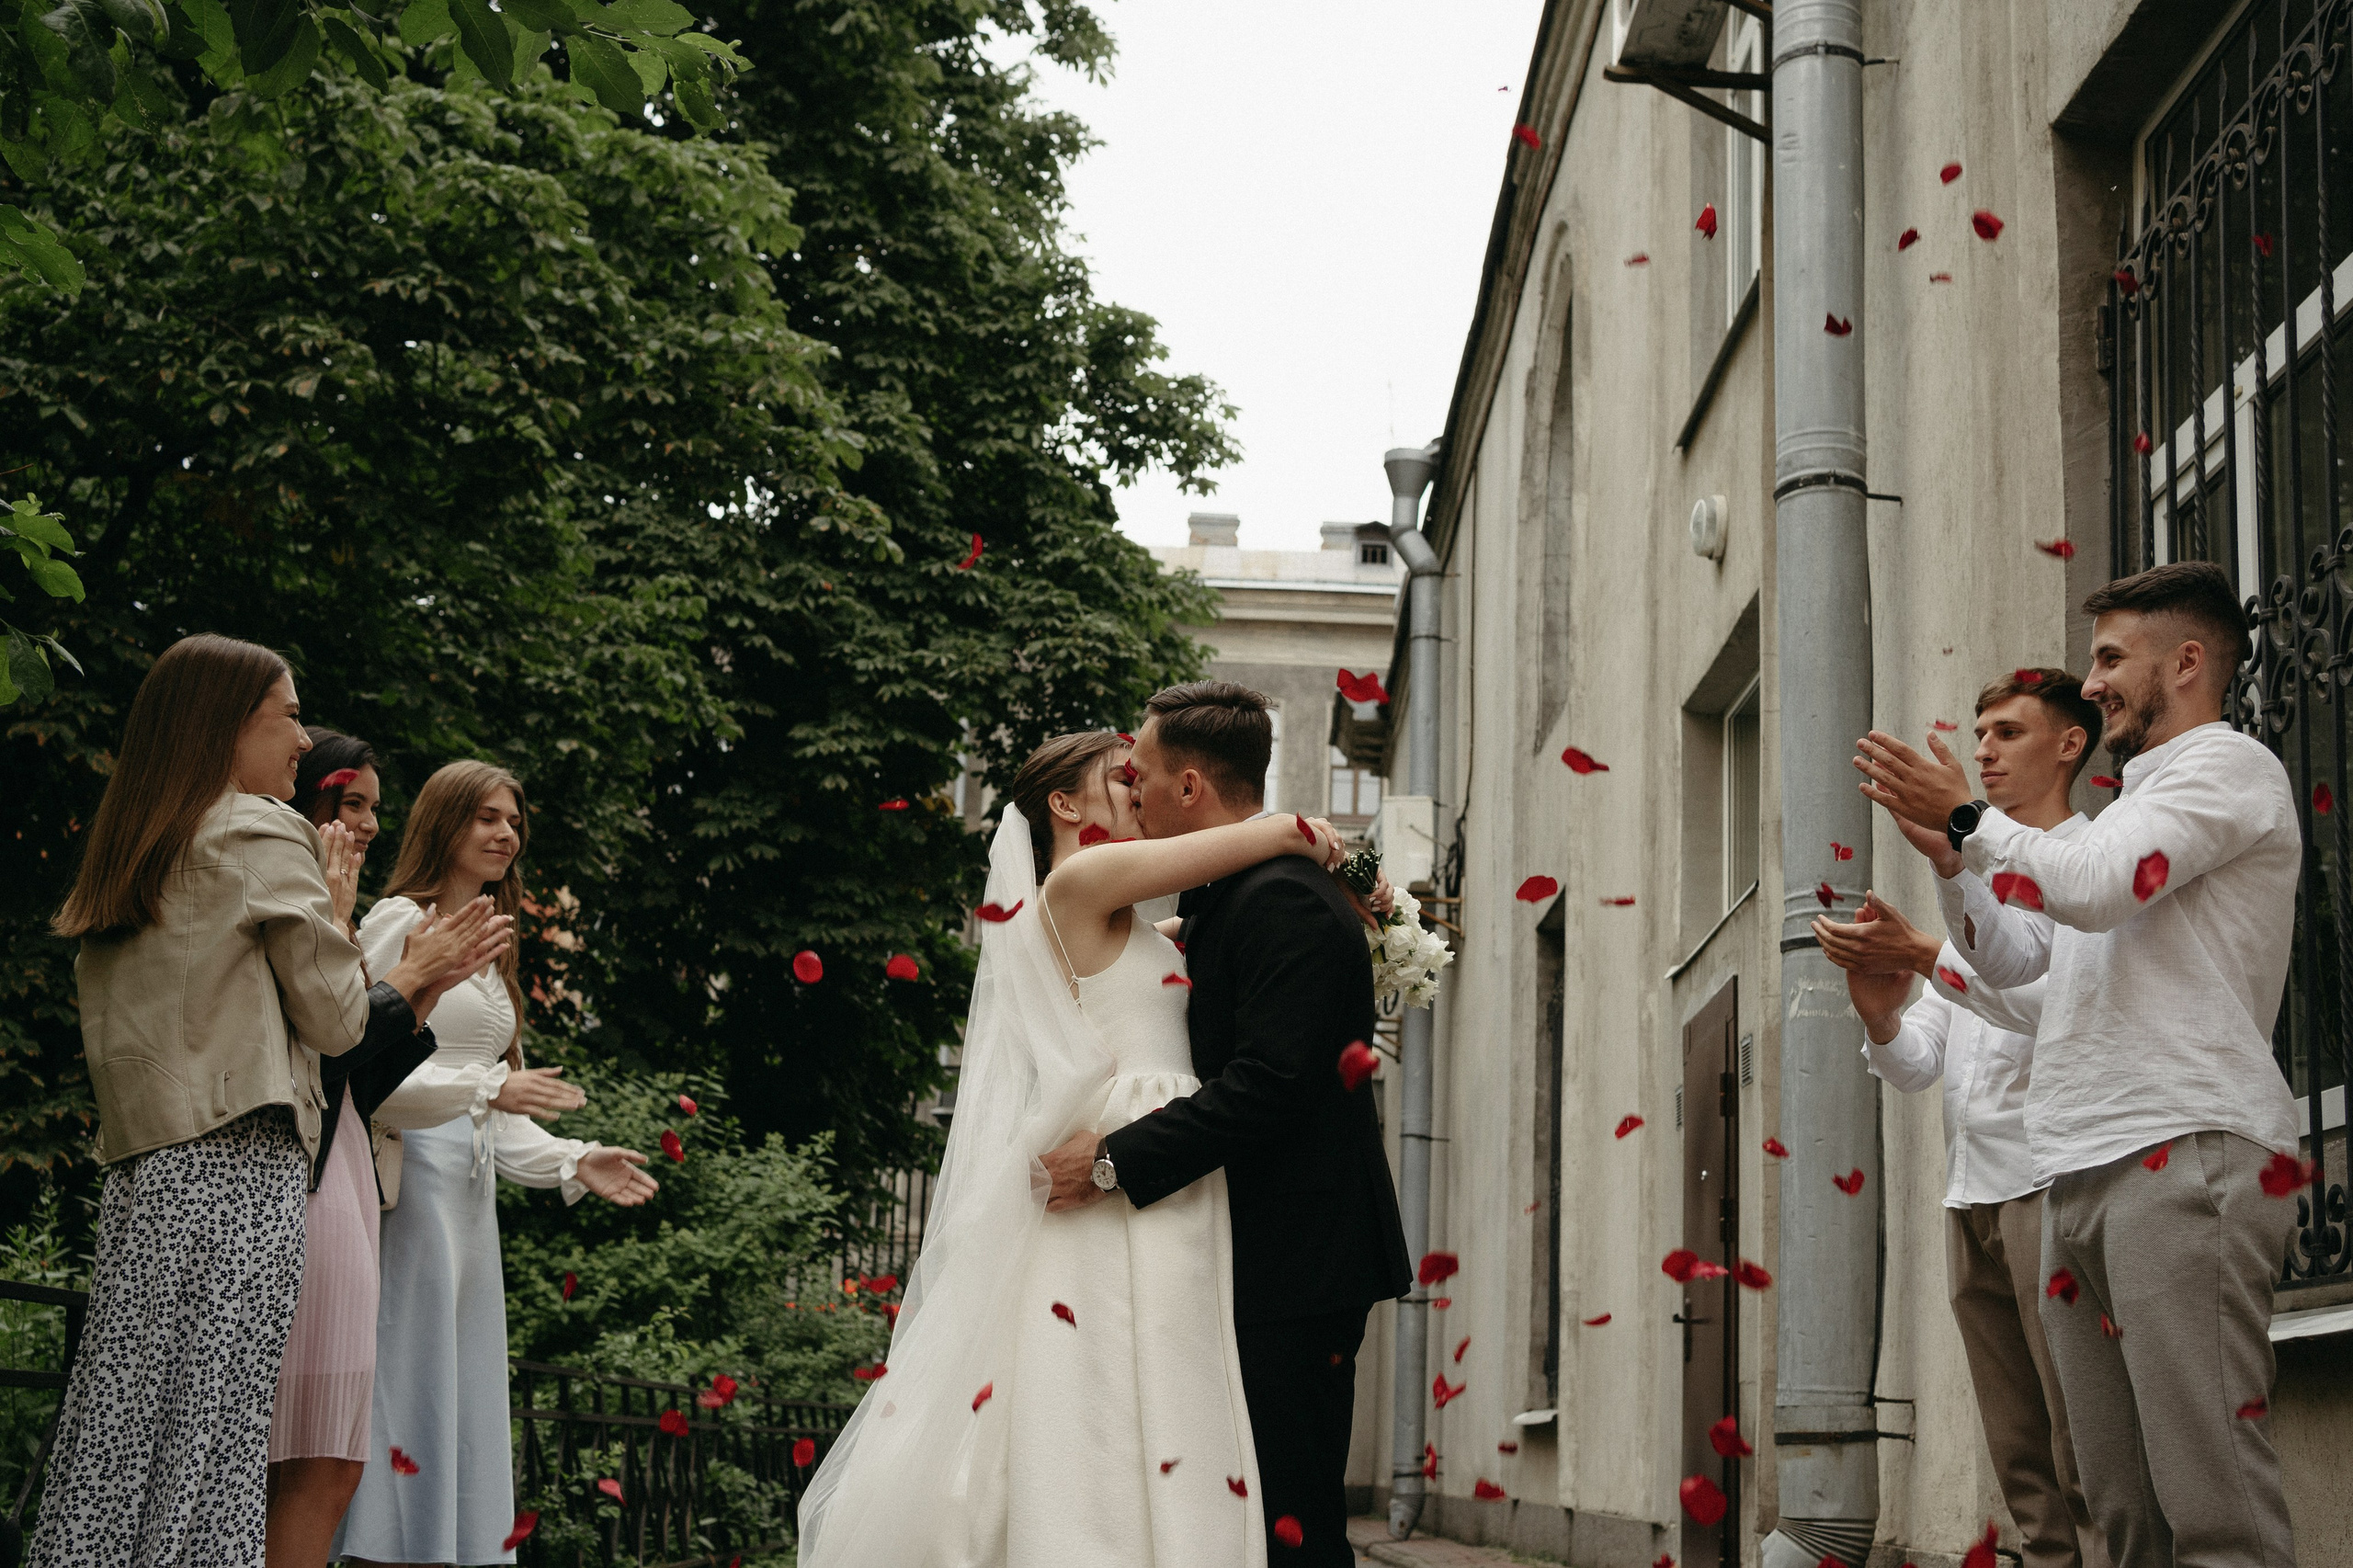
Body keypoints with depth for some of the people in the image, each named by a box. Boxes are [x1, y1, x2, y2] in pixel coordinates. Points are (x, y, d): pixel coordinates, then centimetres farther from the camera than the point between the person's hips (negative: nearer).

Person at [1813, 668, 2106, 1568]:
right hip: (1970, 1191, 8)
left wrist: (1923, 954, -22)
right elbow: (1918, 1066, 18)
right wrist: (1882, 1016, -4)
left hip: (2052, 1180, -7)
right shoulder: (1978, 881, 26)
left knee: (2088, 1458, -11)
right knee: (2023, 1466, 6)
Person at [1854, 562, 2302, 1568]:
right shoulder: (2130, 809, 31)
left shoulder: (2227, 765, 3)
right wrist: (1946, 849, 21)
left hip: (2183, 1155, -9)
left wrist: (1964, 815, -1)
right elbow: (2011, 961, 33)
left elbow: (2097, 885, -13)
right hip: (2081, 1175, 9)